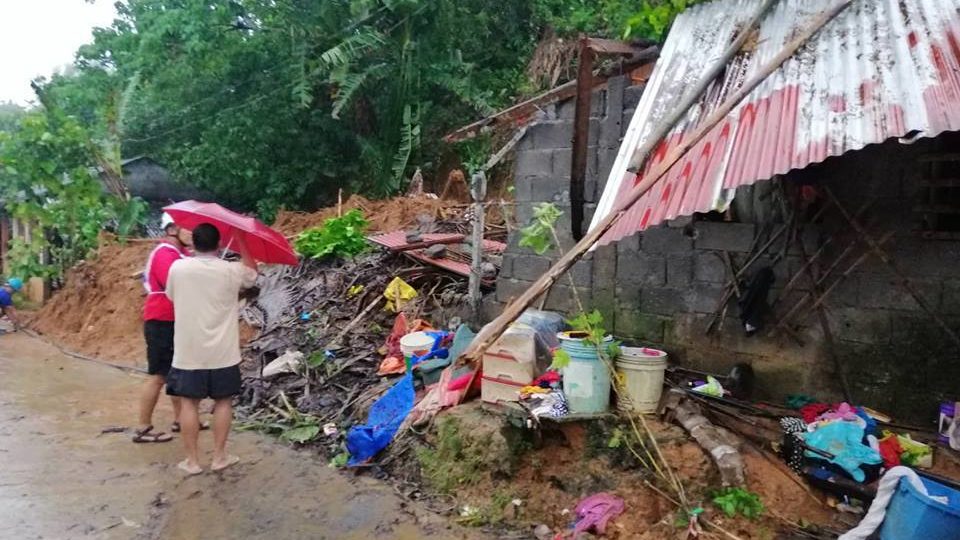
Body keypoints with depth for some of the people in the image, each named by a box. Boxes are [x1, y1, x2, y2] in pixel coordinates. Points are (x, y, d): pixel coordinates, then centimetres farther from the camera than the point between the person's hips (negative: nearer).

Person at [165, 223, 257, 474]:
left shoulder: (177, 268, -7)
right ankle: (219, 456, 15)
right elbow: (253, 273, 13)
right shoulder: (231, 271, -9)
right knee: (223, 402, 12)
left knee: (189, 403, 8)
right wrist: (241, 245, 17)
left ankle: (192, 460, 13)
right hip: (222, 352, 0)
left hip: (188, 352, 1)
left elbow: (171, 296, 11)